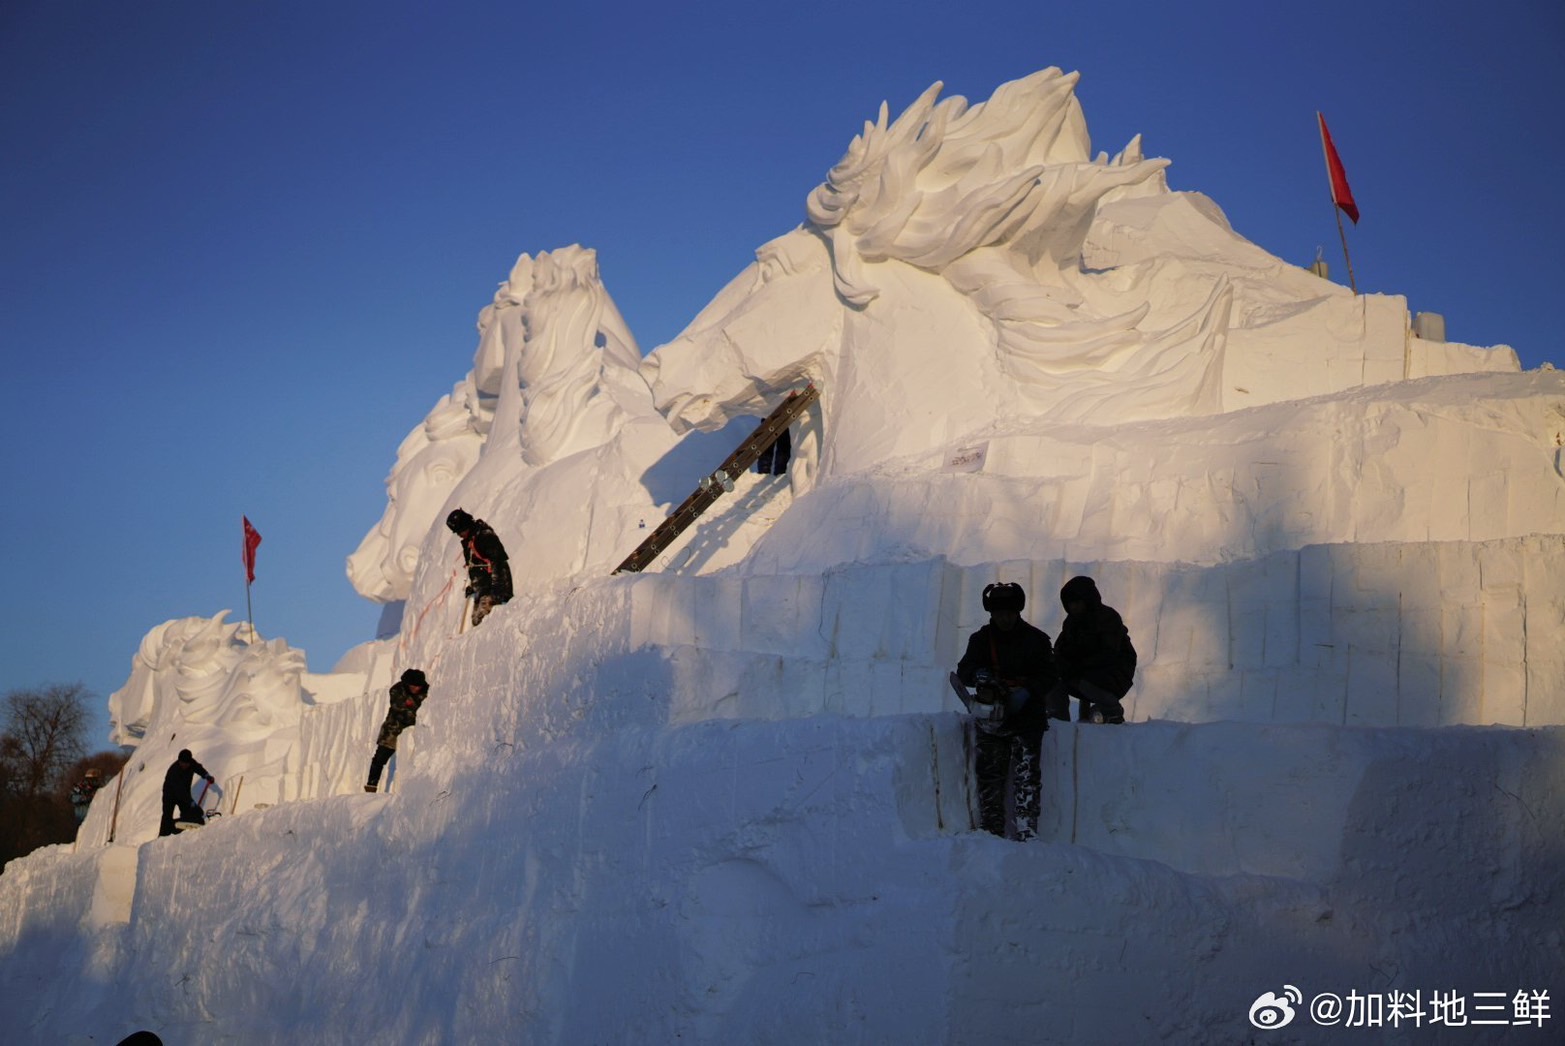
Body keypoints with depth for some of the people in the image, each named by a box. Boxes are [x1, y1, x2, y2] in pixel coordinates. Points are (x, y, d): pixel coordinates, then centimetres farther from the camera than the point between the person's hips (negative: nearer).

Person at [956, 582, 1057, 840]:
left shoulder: (1036, 639, 3)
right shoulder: (981, 639, 9)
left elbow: (1048, 676, 0)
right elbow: (963, 671, 1)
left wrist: (1026, 692, -18)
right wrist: (978, 675, -22)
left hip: (1027, 718, -3)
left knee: (1026, 776, -10)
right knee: (989, 776, 2)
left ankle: (1027, 830, -12)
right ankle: (991, 830, 8)